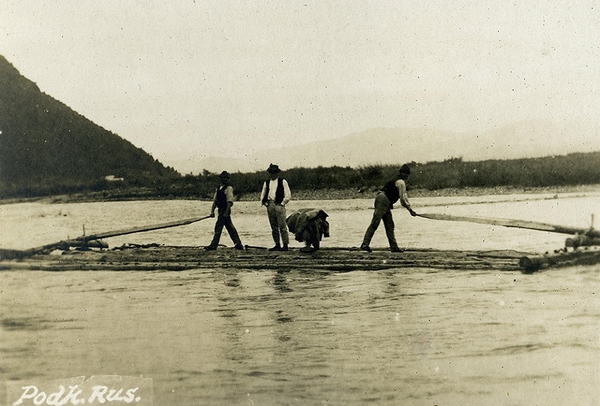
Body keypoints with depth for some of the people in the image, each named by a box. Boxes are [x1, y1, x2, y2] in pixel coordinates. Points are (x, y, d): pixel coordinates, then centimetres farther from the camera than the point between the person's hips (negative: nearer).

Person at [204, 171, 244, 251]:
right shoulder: (218, 188, 17)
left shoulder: (229, 188, -8)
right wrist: (212, 211, 7)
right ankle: (238, 244, 14)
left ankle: (214, 245, -6)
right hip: (221, 210, 9)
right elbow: (215, 200, 16)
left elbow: (230, 201, -15)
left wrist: (226, 212, -21)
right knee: (230, 227, 10)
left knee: (218, 227, -9)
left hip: (225, 210, -9)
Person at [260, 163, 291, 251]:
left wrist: (282, 203, -6)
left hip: (279, 205, -5)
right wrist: (264, 202, 5)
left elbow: (288, 195, 1)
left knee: (282, 226, -9)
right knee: (274, 227, 6)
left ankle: (285, 245, -8)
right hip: (269, 206, 5)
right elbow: (262, 195, 20)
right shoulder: (266, 183, 17)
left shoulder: (283, 182, 5)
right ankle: (277, 245, 10)